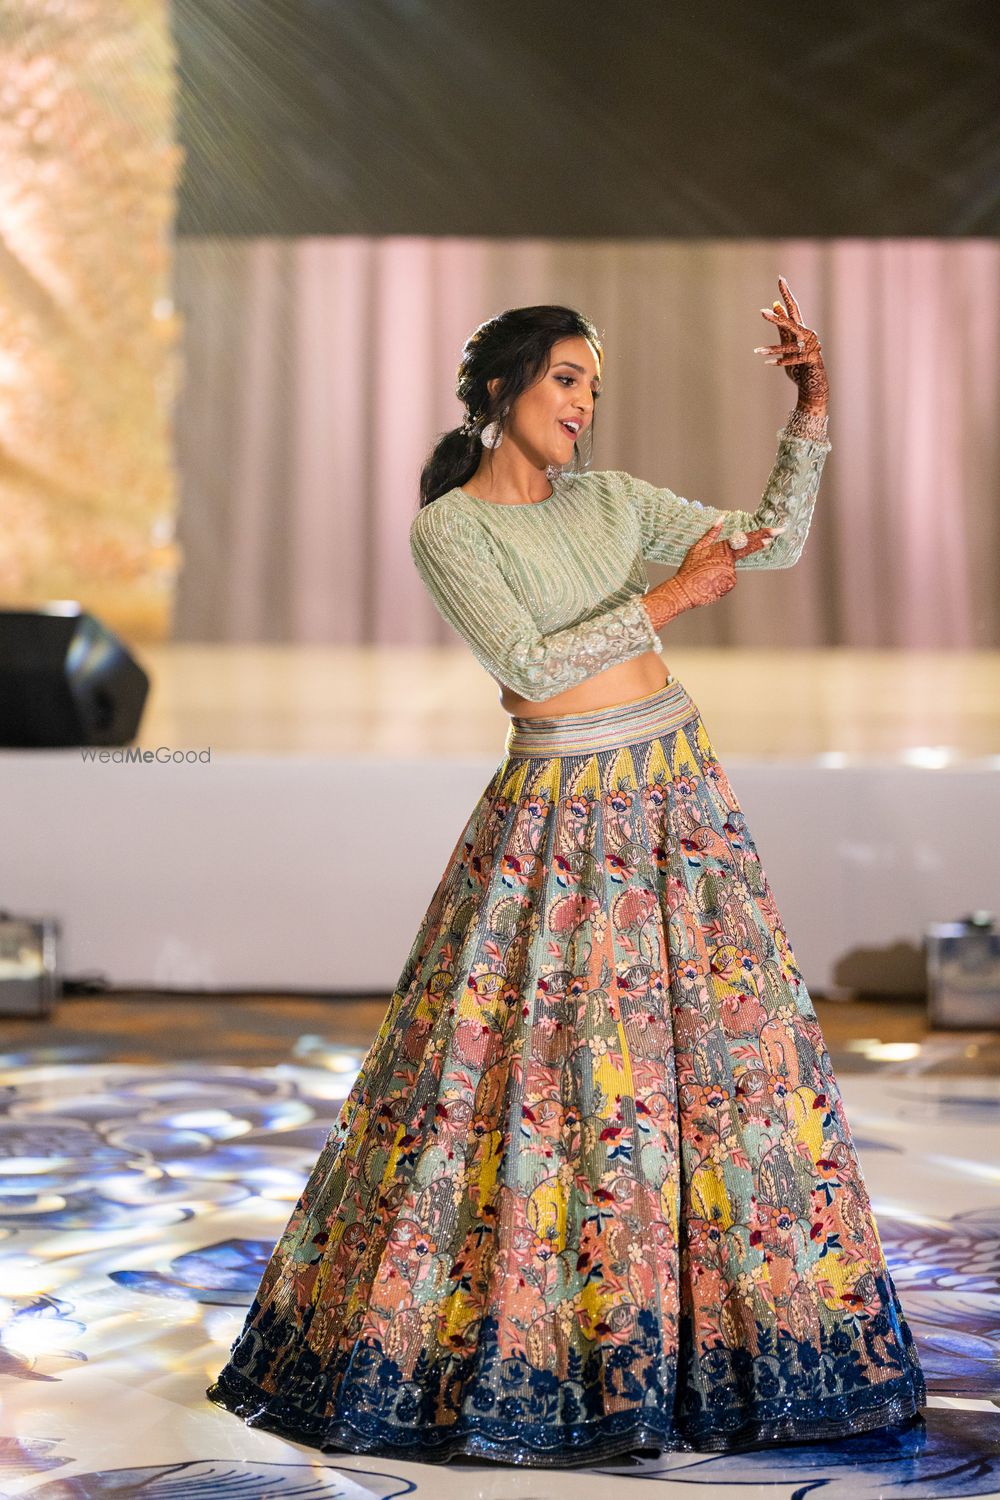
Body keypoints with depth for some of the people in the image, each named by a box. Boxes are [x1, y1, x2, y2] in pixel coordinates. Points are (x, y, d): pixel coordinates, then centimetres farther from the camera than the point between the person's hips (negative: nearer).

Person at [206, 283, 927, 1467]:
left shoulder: (611, 499, 9)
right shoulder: (447, 528, -5)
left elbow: (774, 541, 11)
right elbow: (532, 665, -15)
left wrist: (810, 415, 0)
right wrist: (665, 598, -10)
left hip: (678, 794, 5)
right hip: (555, 813, -5)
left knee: (718, 1044, 4)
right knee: (535, 1056, -5)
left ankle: (702, 1337, 13)